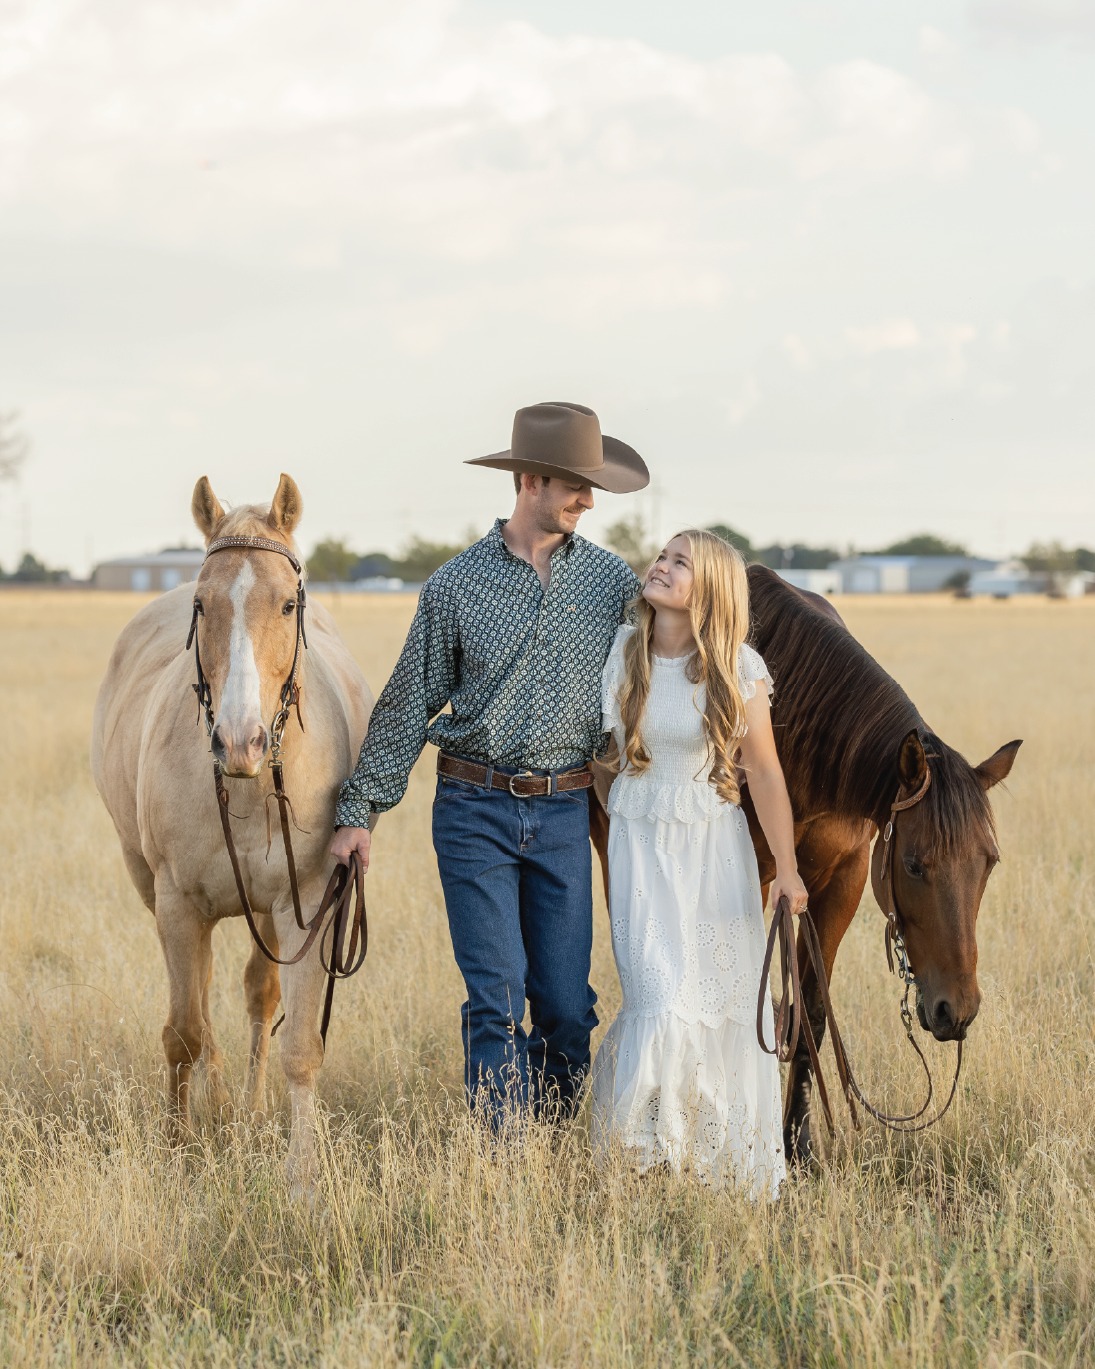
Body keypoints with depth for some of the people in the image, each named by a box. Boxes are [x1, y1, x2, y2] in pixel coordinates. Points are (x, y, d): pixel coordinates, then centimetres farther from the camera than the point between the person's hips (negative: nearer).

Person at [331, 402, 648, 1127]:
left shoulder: (613, 581, 4)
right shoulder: (457, 584, 0)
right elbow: (408, 706, 4)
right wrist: (360, 810, 0)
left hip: (564, 813, 2)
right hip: (475, 811, -2)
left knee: (567, 1003, 4)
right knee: (496, 997, -6)